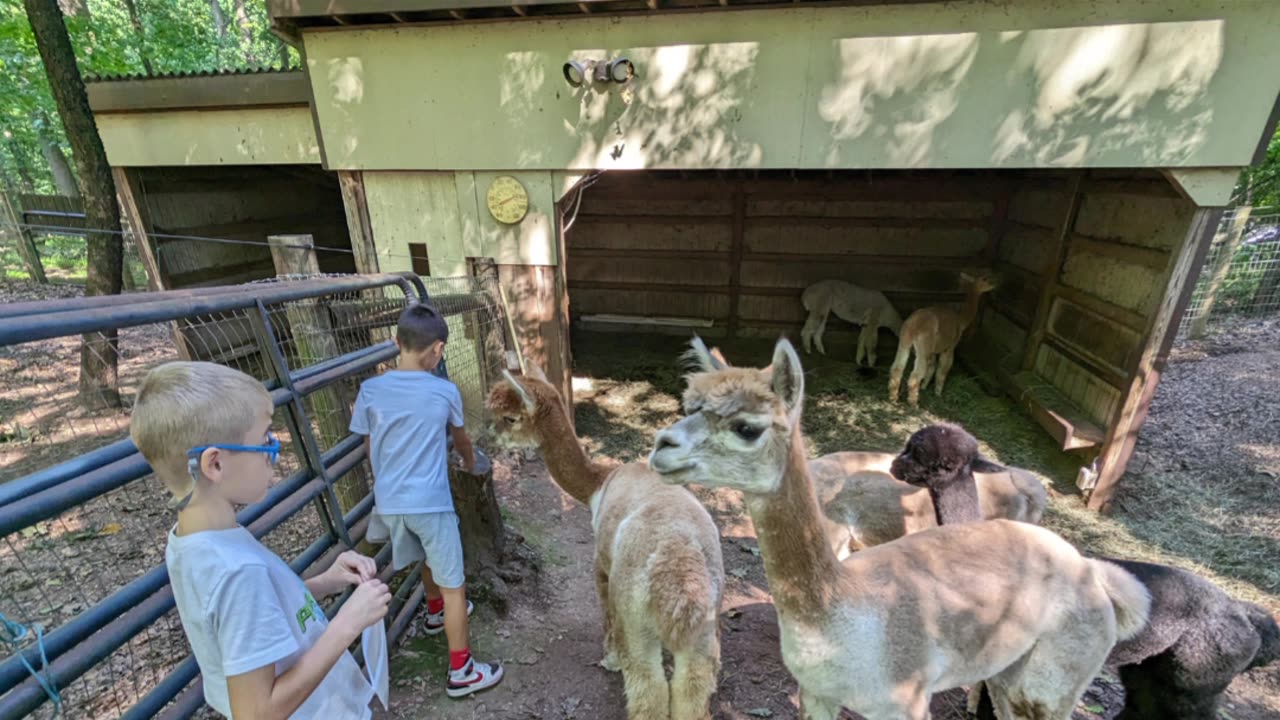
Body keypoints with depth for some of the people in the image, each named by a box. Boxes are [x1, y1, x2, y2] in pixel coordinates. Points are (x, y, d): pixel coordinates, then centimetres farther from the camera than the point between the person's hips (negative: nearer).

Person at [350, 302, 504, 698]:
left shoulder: (370, 390, -5)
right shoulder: (444, 392, -11)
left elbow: (370, 447, 7)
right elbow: (461, 439, 8)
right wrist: (470, 462, 30)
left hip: (389, 503, 5)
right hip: (430, 503, -5)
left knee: (430, 559, 31)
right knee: (453, 583, 9)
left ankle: (435, 613, 55)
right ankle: (461, 671, 19)